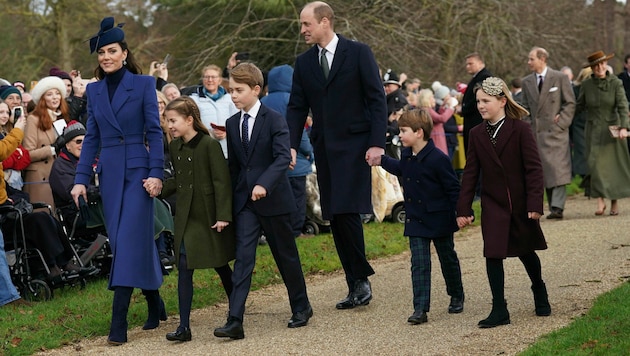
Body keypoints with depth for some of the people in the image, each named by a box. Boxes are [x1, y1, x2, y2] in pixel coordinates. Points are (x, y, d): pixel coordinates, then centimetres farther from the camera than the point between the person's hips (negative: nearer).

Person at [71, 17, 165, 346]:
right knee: (121, 240, 7)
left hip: (138, 170, -5)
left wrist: (156, 173, -12)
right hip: (109, 173, 5)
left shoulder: (143, 84, -2)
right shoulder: (94, 90, 10)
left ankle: (118, 323, -15)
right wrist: (81, 179, 4)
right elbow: (92, 137, 11)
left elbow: (154, 131, -4)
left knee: (128, 240, -11)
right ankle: (154, 305, 23)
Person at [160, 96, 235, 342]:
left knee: (221, 266, 9)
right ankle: (184, 326, -6)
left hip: (210, 216, -5)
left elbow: (222, 181, -14)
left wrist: (223, 215, -17)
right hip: (187, 217, 5)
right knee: (184, 269, -4)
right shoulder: (175, 147, 6)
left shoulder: (210, 145, -14)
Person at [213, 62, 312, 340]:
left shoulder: (274, 120, -9)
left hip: (273, 199, -4)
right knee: (243, 258, -6)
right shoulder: (232, 124, 8)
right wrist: (230, 201, 13)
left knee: (286, 255, 10)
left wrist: (264, 184, -32)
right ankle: (235, 321, -14)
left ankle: (301, 307, 29)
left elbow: (283, 157, -19)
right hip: (244, 202, 4)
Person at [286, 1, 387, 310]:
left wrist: (377, 143, -13)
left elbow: (377, 99, -5)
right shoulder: (304, 62, 10)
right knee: (335, 218, 4)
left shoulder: (358, 53, -4)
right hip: (324, 148, 5)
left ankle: (360, 279, -1)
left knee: (346, 212, -15)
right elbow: (297, 107, 10)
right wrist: (291, 145, -4)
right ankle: (356, 285, 11)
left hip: (353, 145, -5)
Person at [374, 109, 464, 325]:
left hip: (440, 220, -5)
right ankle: (420, 308, -6)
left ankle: (457, 297, 35)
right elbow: (400, 169, 27)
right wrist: (380, 160, 26)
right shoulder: (407, 156, 2)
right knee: (419, 264, -3)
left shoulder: (437, 159, -20)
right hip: (416, 220, 5)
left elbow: (454, 188, -15)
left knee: (448, 259, 14)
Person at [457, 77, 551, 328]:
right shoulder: (477, 135, 1)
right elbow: (470, 173, 3)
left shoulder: (520, 130, -10)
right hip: (493, 206, 2)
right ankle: (499, 311, -2)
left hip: (521, 204, -2)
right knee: (493, 255, -7)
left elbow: (534, 168, -11)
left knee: (525, 250, 14)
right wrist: (463, 208, -2)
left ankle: (540, 293, 40)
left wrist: (535, 203, -17)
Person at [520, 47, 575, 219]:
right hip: (537, 133, 4)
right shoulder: (526, 82, 12)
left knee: (558, 169, -11)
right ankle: (553, 205, 6)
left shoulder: (560, 78, 1)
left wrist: (561, 123, -7)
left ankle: (558, 207, -15)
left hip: (556, 131, -4)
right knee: (545, 172, 1)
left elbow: (570, 103, 2)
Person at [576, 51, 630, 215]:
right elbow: (579, 106, 10)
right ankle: (600, 201, -13)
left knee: (614, 165, 3)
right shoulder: (586, 85, 1)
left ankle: (615, 202, 14)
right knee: (596, 164, -11)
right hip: (593, 130, 1)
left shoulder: (616, 83, -5)